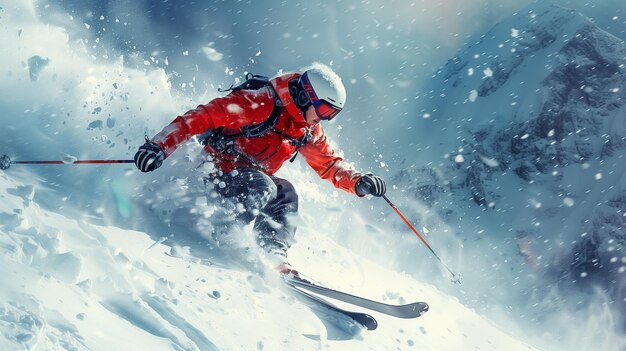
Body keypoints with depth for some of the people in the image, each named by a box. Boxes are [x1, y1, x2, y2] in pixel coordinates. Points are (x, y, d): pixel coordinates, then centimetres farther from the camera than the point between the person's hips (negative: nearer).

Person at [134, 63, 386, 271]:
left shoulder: (308, 132, 7)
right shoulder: (260, 103, -19)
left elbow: (329, 165, 17)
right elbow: (203, 117, -24)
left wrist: (359, 182, -2)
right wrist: (160, 146, -33)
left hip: (249, 181, 8)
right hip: (208, 169, -8)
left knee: (285, 194, -12)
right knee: (261, 187, -30)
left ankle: (273, 255, -17)